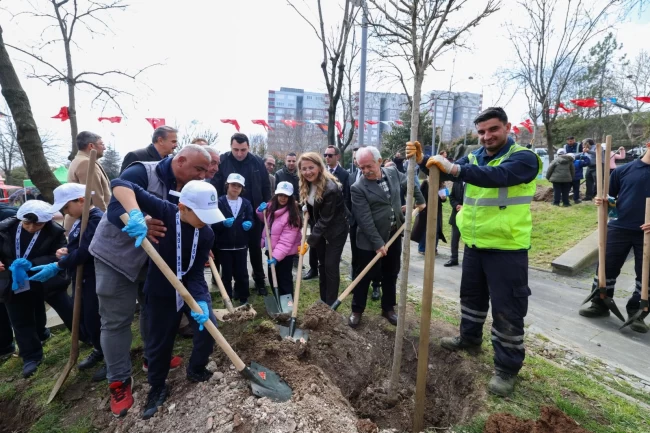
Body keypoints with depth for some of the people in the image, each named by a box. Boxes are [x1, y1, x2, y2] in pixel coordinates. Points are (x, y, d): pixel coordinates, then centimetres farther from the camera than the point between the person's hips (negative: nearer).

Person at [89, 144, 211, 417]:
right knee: (116, 320, 1)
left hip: (153, 257, 7)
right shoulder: (141, 173, -24)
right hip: (115, 255, -6)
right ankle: (119, 382, 15)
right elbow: (115, 210, -30)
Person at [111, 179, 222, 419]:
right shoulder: (164, 211, -25)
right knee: (159, 341, 10)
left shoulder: (206, 234, -15)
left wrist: (200, 300, -29)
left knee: (207, 326, -3)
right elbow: (120, 185, -30)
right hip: (161, 290, -2)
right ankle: (157, 388, 36)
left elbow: (196, 272, -13)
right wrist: (135, 214, -48)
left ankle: (196, 370, 28)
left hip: (193, 287, 2)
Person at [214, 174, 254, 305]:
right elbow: (213, 224, -8)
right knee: (226, 274, 9)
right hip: (224, 245, -2)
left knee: (242, 273, 10)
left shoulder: (246, 203, 6)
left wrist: (249, 223, -15)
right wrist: (223, 223, -27)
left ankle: (243, 299, 25)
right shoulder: (219, 202, -6)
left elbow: (250, 220, 7)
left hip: (241, 245, 2)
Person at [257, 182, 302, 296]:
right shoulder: (271, 206, 0)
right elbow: (265, 220, 21)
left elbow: (287, 240, -27)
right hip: (272, 249, 8)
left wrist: (276, 256, -32)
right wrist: (261, 211, -1)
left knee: (284, 278, 3)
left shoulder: (292, 214, -24)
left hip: (285, 252, -8)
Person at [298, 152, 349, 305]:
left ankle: (330, 306, 10)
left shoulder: (331, 188, -29)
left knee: (331, 266, -4)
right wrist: (306, 207, -5)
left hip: (335, 230, -7)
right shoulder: (307, 185, -5)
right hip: (319, 229, 7)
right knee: (322, 265, 13)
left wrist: (310, 241, -25)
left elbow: (325, 219, -26)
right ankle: (323, 301, 26)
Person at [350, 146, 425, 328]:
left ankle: (388, 308, 33)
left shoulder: (393, 173, -2)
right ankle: (356, 310, 24)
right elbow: (365, 219, -21)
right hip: (370, 240, -5)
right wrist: (377, 243, -22)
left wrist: (420, 200, 22)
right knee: (365, 276, 6)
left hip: (394, 235, 5)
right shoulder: (358, 188, -18)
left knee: (391, 275, 16)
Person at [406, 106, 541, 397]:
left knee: (507, 309, 3)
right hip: (474, 244, 6)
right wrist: (422, 160, -20)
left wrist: (454, 169, -42)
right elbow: (445, 172, -2)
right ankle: (469, 337, 45)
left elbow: (496, 176, -33)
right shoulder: (474, 157, 8)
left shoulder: (524, 158, -13)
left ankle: (507, 368, 19)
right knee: (472, 296, 22)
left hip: (507, 248, -6)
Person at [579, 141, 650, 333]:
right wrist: (601, 201, -13)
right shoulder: (624, 170, 2)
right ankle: (600, 304, 22)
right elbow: (609, 197, 10)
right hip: (619, 228, 0)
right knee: (606, 267, 7)